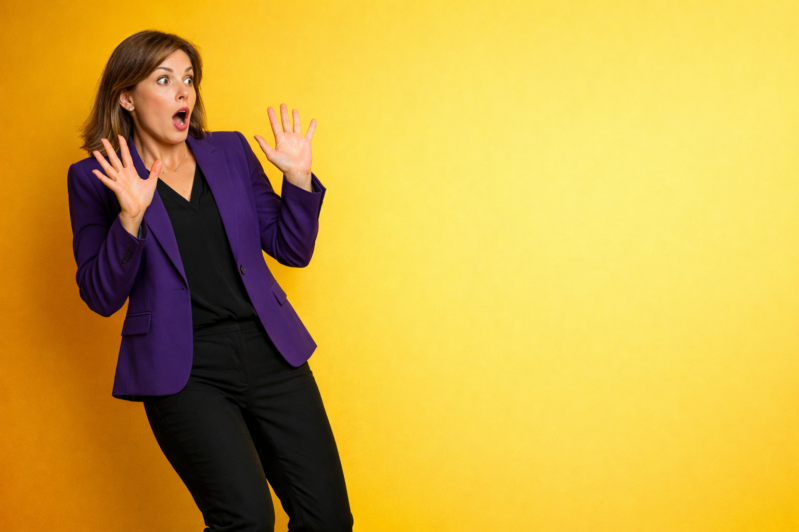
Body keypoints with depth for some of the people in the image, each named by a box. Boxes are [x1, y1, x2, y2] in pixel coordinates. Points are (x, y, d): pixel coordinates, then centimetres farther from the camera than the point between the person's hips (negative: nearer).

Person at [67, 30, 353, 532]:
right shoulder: (96, 178, 2)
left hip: (270, 354, 4)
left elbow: (292, 250, 12)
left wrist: (299, 177, -3)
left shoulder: (231, 150, 11)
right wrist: (131, 217, -18)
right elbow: (102, 297, -4)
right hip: (184, 372, -4)